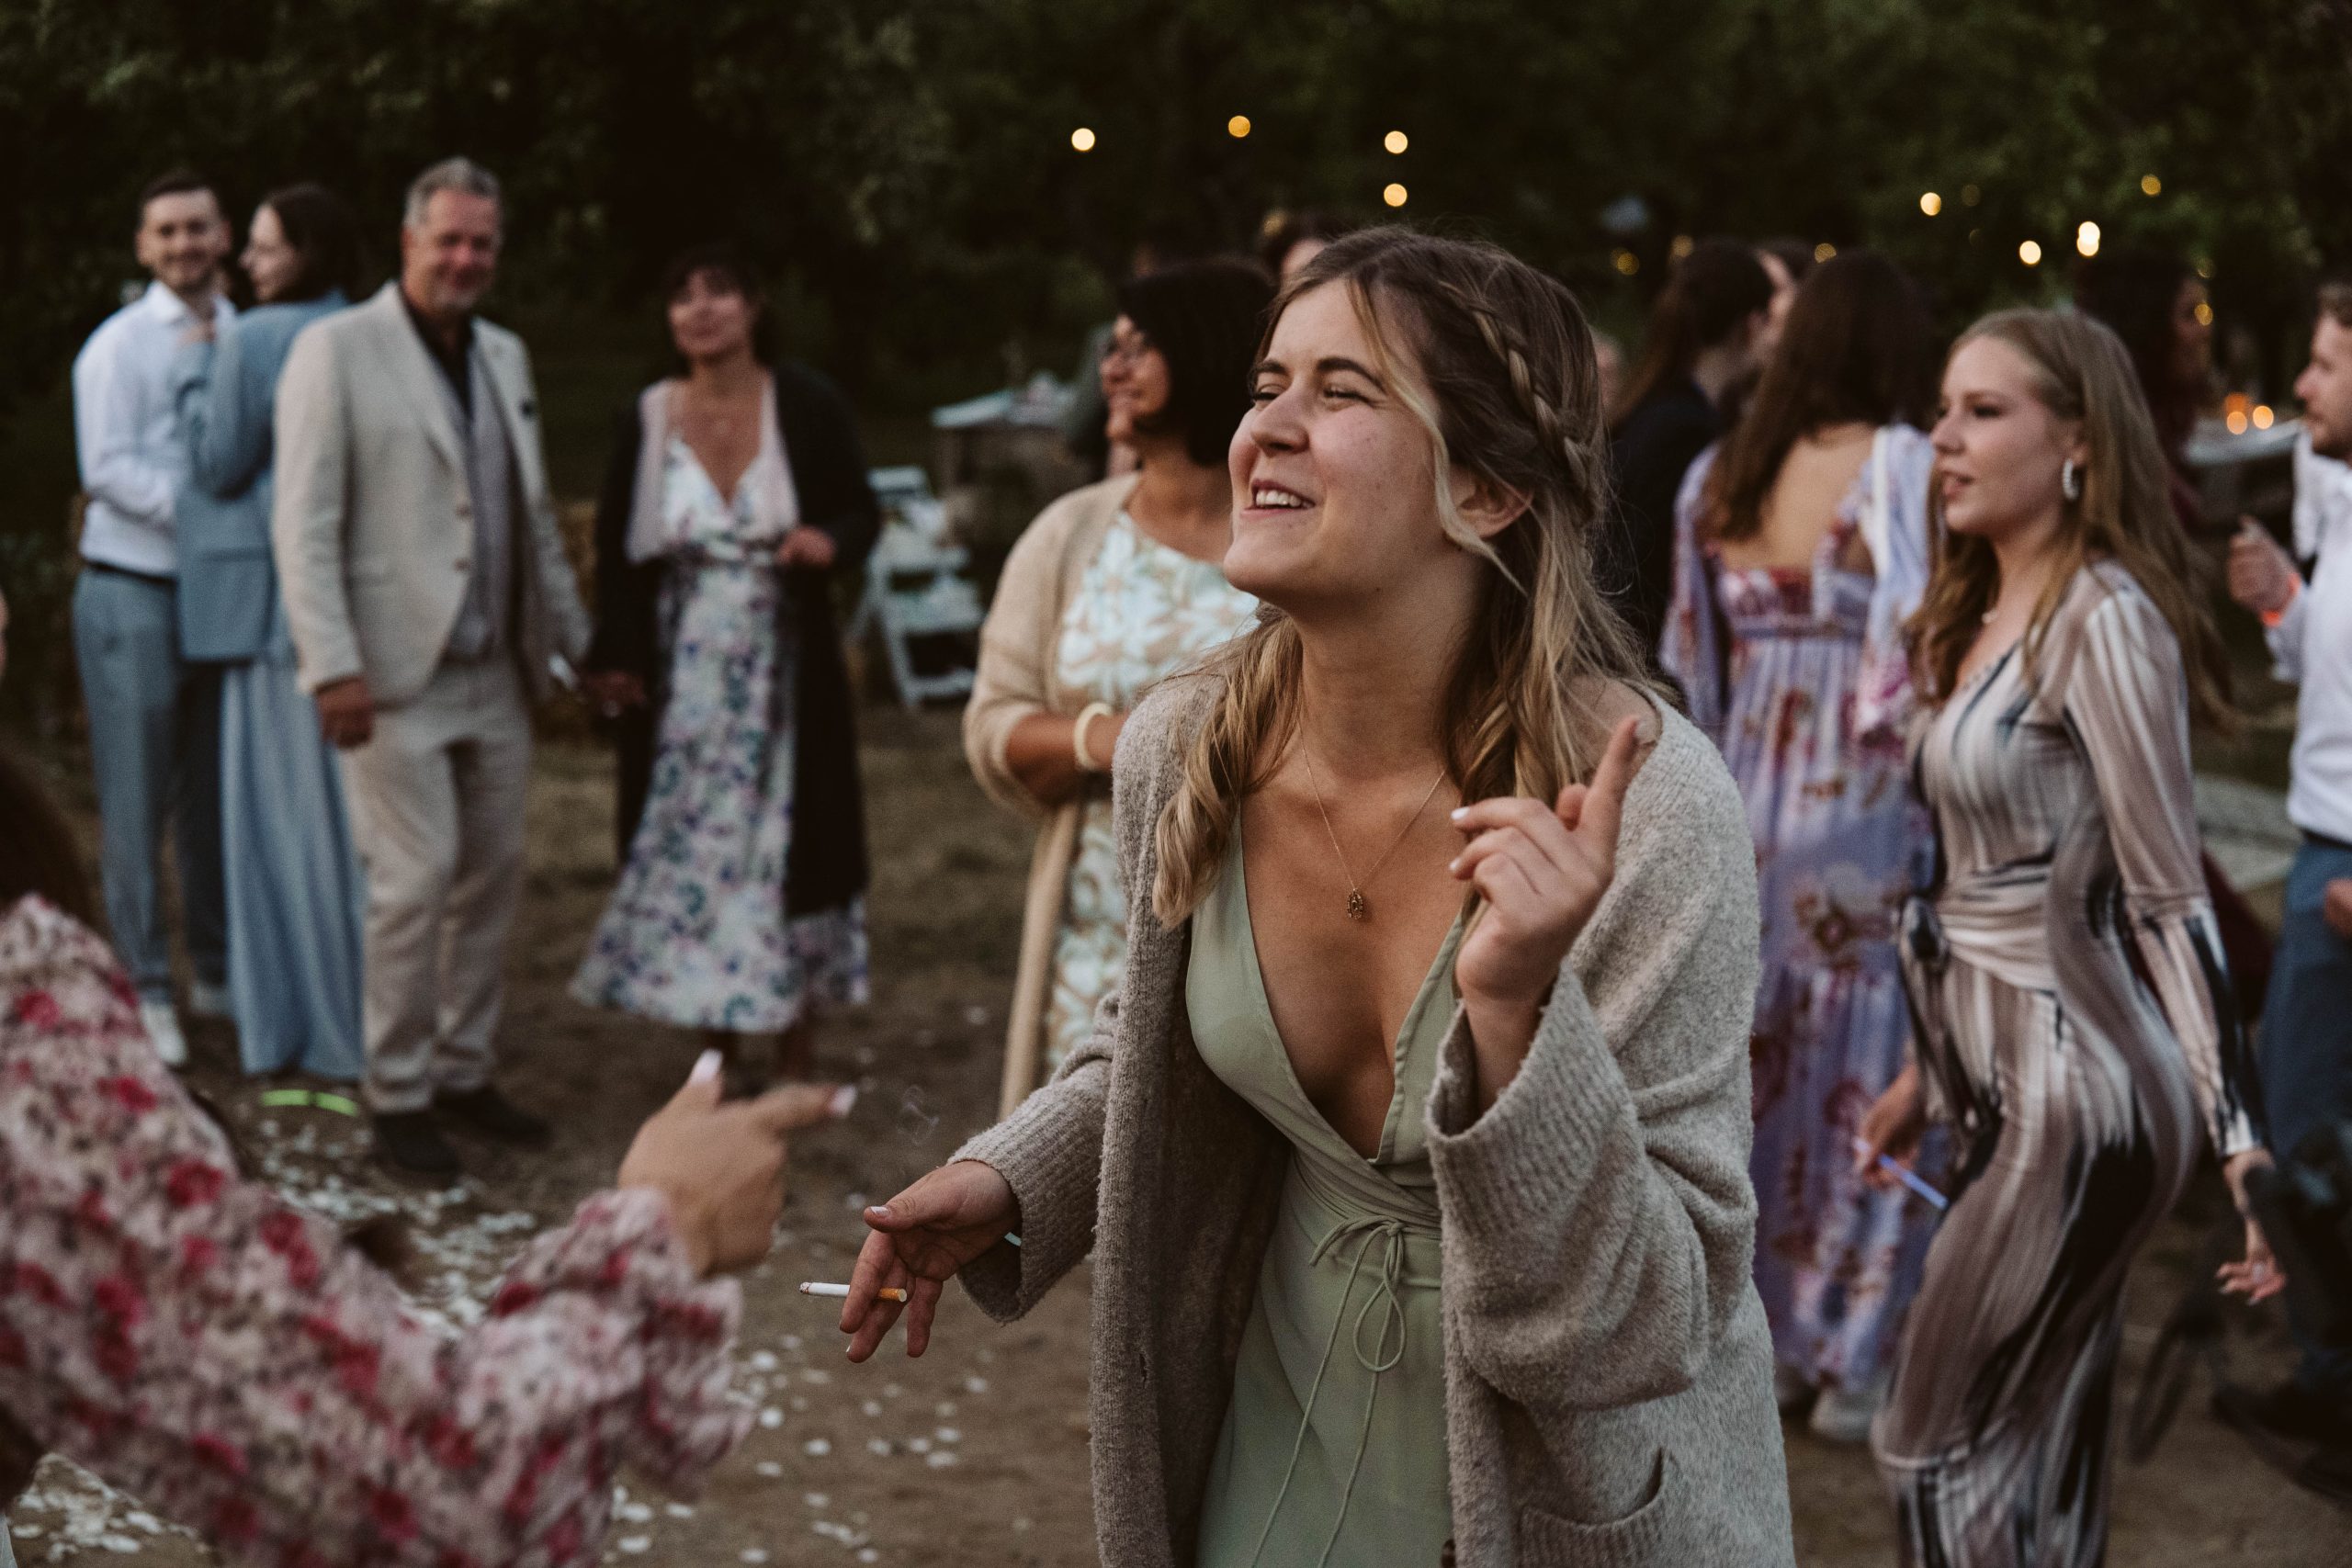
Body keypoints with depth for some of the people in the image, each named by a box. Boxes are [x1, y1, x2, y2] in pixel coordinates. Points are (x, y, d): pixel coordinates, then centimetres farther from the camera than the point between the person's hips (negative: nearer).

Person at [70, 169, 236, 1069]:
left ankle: (215, 971, 25)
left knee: (215, 794, 13)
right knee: (137, 801, -1)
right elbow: (108, 469, -13)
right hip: (133, 596, -5)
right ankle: (145, 988, 7)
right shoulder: (119, 346, -6)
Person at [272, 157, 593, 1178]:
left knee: (492, 876, 10)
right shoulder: (336, 350, -6)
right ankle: (397, 1096, 5)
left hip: (495, 675, 7)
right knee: (415, 882, -8)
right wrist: (332, 667, -18)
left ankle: (464, 1072, 22)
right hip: (396, 676, -7)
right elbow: (303, 524, -11)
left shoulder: (505, 357, 15)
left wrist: (576, 638, 21)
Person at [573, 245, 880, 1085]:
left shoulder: (807, 405, -3)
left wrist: (830, 542, -21)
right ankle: (720, 1045, 15)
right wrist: (617, 653, -1)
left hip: (785, 667, -1)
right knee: (690, 845, 3)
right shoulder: (646, 421, 2)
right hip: (681, 675, 2)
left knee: (789, 842, 1)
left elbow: (862, 511, 2)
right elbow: (616, 546, 7)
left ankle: (798, 1045, 13)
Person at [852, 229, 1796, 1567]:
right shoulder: (1182, 753, -10)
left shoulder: (1645, 807, -26)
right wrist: (1011, 1183, -5)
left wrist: (1518, 1009, -38)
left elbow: (1648, 1328, -26)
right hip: (1289, 1428, 4)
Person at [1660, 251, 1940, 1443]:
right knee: (1867, 1078, 4)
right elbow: (1914, 643, -20)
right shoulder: (1901, 469, -11)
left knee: (1752, 1068, 16)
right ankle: (1849, 1361, 11)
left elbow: (1690, 666, 10)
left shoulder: (1718, 476, 6)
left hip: (1745, 803, 6)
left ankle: (1763, 1340, 26)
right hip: (1866, 812, -6)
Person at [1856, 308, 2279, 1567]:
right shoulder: (1982, 613, 12)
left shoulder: (2103, 618, -15)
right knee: (2038, 1464, 12)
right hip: (2008, 1084, 9)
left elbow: (2167, 896, -18)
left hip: (2079, 1091, -9)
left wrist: (2240, 1137, -21)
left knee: (1939, 1447, -2)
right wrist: (1929, 1072, 23)